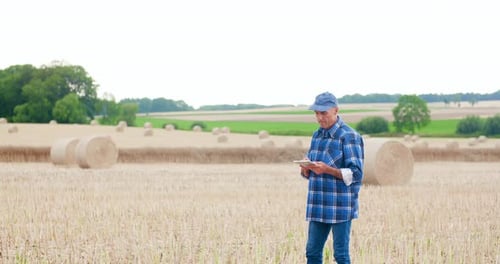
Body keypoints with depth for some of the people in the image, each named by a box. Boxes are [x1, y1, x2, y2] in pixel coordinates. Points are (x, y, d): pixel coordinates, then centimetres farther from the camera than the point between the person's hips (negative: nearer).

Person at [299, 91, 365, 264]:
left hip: (340, 206, -7)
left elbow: (355, 174, -14)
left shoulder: (349, 136, -8)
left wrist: (327, 169, -25)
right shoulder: (317, 135, 14)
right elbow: (308, 173, 17)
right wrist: (305, 168, -6)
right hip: (317, 206, 7)